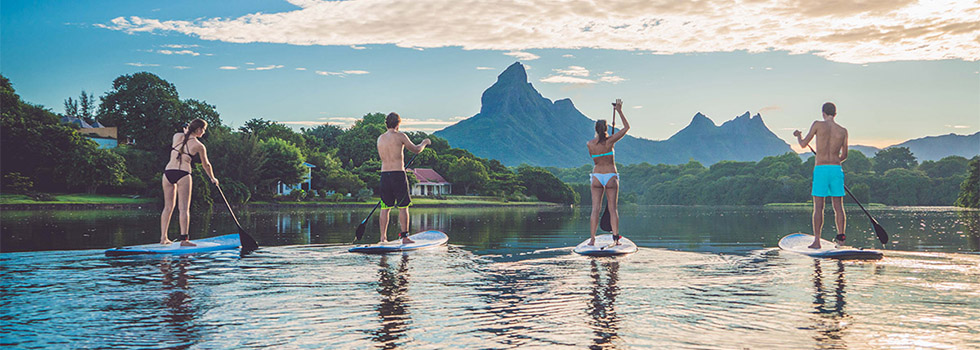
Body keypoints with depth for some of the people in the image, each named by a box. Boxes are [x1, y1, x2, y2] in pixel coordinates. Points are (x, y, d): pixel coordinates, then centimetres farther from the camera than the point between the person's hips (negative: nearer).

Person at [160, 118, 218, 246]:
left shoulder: (177, 136, 7)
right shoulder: (199, 146, 1)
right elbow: (206, 165, 14)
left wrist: (186, 132, 34)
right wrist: (213, 178, 28)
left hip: (168, 172, 4)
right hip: (183, 174, -4)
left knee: (168, 206, 12)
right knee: (184, 208, -2)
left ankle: (163, 237, 13)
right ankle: (184, 239, -7)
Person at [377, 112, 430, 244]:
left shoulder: (380, 139, 11)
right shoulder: (400, 136, -4)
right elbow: (416, 150, 5)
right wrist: (424, 143, 25)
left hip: (384, 174, 5)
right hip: (398, 174, -5)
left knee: (385, 208, 8)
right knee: (403, 207, 2)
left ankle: (383, 237, 7)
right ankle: (404, 237, 1)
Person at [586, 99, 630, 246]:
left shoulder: (589, 144, -4)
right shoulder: (610, 141, -10)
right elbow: (626, 127, -1)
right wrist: (619, 111, 5)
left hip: (597, 176, 1)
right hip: (611, 176, -1)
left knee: (595, 208, 2)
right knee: (613, 208, 3)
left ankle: (592, 239, -2)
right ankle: (616, 238, -1)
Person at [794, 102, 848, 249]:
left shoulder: (818, 125, -3)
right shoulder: (843, 131, 5)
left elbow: (803, 144, 3)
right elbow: (844, 155, 14)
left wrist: (799, 135, 25)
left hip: (820, 169, -2)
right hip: (836, 169, 2)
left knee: (818, 207, 0)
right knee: (838, 206, 9)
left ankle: (817, 241, -1)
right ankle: (840, 234, -1)